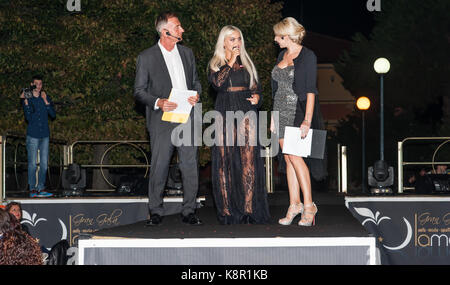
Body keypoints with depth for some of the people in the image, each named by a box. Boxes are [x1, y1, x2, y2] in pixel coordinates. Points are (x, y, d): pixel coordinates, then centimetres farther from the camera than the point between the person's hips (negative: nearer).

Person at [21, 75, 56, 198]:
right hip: (33, 135, -3)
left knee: (44, 163, 4)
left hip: (45, 135, 3)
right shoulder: (28, 99, 1)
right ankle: (32, 189, 1)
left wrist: (46, 102, -10)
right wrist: (25, 102, -18)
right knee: (33, 163, -4)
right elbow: (28, 118, -8)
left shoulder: (46, 98, 10)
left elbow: (53, 115, 0)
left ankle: (41, 189, 11)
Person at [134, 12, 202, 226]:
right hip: (162, 122, -4)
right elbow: (139, 91, 0)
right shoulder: (146, 57, 0)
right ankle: (156, 212, 10)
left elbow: (196, 81, 23)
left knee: (190, 167, 3)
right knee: (159, 168, -1)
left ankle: (188, 212, 12)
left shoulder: (187, 53, 14)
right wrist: (158, 102, -16)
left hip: (187, 120, 4)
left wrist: (196, 95, 1)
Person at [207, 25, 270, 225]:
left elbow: (256, 87, 20)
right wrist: (230, 62, -8)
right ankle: (228, 209, -1)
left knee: (248, 159, -7)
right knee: (226, 159, -5)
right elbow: (217, 82, -12)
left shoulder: (246, 63, 18)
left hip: (246, 113, 2)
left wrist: (257, 97, -1)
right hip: (225, 113, -2)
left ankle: (249, 207, -7)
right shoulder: (216, 64, 8)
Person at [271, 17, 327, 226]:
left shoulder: (307, 56, -9)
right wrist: (274, 117, 15)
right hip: (282, 112, 7)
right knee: (288, 159, 6)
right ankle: (294, 205, 10)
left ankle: (308, 205, -5)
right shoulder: (282, 55, 13)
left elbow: (311, 91, -15)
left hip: (299, 112, -7)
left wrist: (307, 121, -21)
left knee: (295, 156, -14)